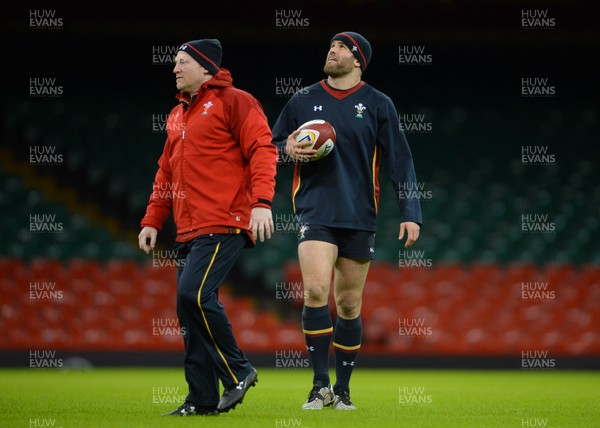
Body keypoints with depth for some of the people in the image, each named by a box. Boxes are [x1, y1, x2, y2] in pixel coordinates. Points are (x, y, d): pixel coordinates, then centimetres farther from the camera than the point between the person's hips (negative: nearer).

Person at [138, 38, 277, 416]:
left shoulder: (233, 101, -2)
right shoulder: (177, 116, 23)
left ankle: (238, 372, -6)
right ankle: (202, 399, 7)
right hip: (189, 230, 8)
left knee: (194, 293, -21)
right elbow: (166, 173, 28)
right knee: (190, 312, 3)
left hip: (224, 225, -8)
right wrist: (153, 220, 21)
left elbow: (262, 151, -10)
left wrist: (262, 202, -22)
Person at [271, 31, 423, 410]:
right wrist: (288, 151, -9)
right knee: (316, 290, -18)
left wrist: (411, 213, -3)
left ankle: (342, 389, 17)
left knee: (349, 305, 5)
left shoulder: (377, 104, 6)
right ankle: (320, 385, -12)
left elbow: (400, 160, 5)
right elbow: (272, 149, 16)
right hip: (315, 211, 0)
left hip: (360, 217, 0)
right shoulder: (303, 101, 9)